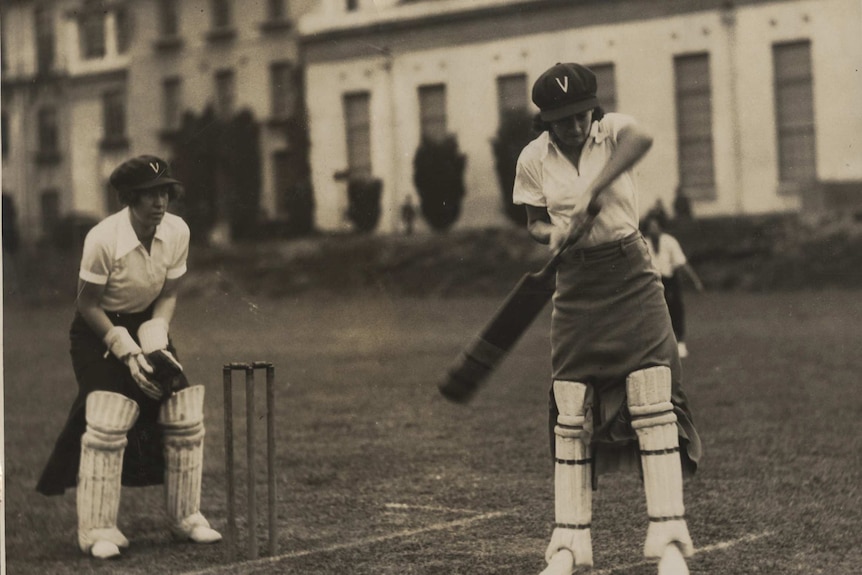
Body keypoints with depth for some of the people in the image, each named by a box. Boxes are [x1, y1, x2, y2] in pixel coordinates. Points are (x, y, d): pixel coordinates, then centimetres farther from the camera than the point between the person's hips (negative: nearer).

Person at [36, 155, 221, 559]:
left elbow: (168, 295, -1)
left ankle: (185, 517, 14)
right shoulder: (103, 239, -27)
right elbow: (87, 304, -17)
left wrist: (156, 344, -15)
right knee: (107, 422, -17)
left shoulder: (177, 231, -12)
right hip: (99, 330, -5)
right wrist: (127, 352, -22)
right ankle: (97, 530, -7)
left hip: (147, 324, 5)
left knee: (184, 416, -2)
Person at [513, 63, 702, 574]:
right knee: (571, 416, 2)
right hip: (576, 287, 2)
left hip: (632, 278, -2)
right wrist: (554, 233, -13)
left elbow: (641, 138, -34)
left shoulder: (613, 130, -9)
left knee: (654, 405, -10)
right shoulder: (534, 159, -2)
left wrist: (589, 195, -45)